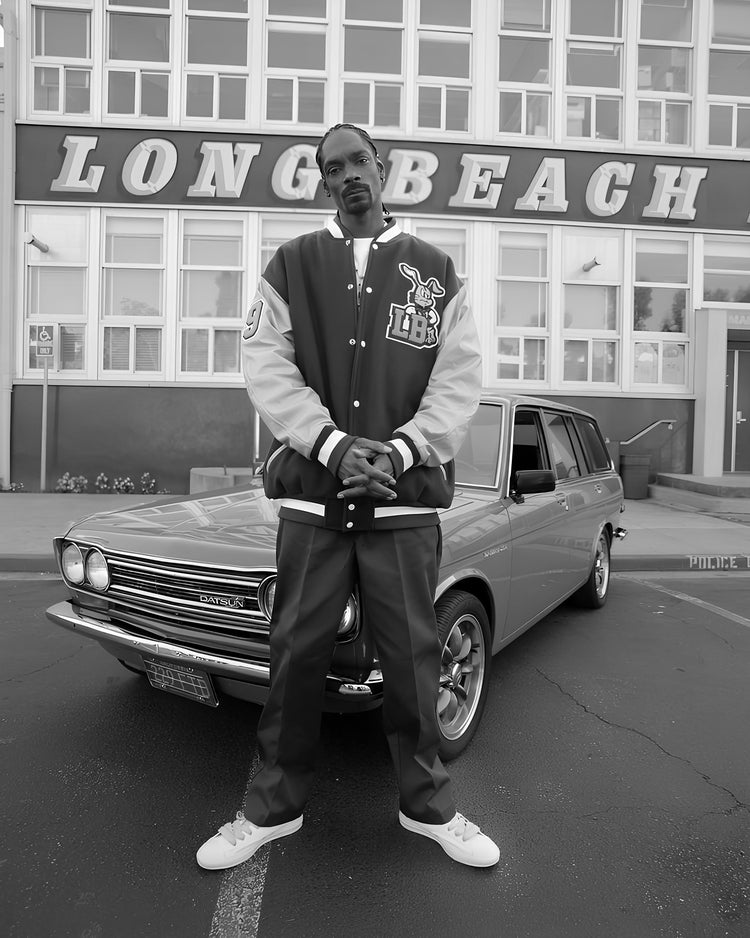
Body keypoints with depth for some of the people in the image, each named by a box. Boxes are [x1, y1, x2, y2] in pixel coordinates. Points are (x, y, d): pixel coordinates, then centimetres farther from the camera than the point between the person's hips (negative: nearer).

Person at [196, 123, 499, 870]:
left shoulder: (436, 271, 9)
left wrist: (398, 451, -13)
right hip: (312, 493, 1)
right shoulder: (290, 265, 9)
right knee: (296, 653, 8)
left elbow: (458, 378, 2)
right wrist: (335, 446, -15)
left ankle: (427, 805, 29)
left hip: (407, 498, 0)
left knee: (412, 657, 8)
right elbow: (266, 366, -2)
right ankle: (273, 806, 27)